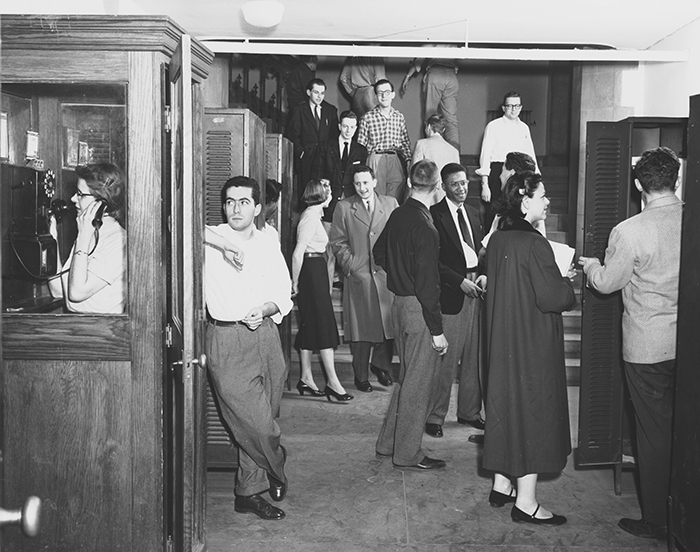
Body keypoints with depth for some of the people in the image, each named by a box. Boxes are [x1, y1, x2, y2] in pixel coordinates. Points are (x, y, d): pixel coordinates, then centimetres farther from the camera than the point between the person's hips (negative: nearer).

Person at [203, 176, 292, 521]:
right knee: (257, 423, -5)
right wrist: (221, 244, -23)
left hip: (266, 334, 5)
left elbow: (284, 295, 11)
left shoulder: (268, 246, 12)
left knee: (262, 421, 11)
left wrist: (265, 309, -10)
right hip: (227, 340, -5)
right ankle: (276, 472, 25)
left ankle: (249, 492, 28)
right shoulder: (211, 239, -2)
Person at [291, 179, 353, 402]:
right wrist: (295, 281, -15)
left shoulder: (312, 214, 15)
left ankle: (306, 378, 18)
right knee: (324, 324, -8)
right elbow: (298, 253, -20)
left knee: (310, 325, 12)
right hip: (312, 272, -10)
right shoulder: (311, 216, -15)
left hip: (314, 271, 10)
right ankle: (333, 381, -6)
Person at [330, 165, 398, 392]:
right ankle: (361, 375, 15)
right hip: (358, 276, -1)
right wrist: (352, 266, -5)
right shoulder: (344, 207, 4)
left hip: (386, 275, 1)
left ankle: (381, 365, 25)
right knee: (360, 328, 3)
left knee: (389, 323, 3)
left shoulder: (391, 204, 8)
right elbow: (338, 242, 4)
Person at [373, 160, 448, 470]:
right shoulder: (424, 227, -21)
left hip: (400, 302, 9)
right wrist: (437, 330, -18)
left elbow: (379, 253, 21)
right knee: (418, 383, 3)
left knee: (407, 377, 21)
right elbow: (427, 284, -22)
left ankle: (388, 444, 29)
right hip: (418, 309, -9)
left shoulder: (398, 215, 5)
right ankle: (407, 455, 13)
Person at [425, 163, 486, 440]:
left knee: (474, 357, 12)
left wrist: (483, 274, 0)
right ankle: (434, 417, 8)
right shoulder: (435, 215, -7)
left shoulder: (473, 213, 16)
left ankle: (469, 411, 25)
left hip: (475, 291, 7)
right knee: (445, 359, -4)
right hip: (450, 293, -7)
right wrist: (460, 281, -16)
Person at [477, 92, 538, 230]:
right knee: (494, 213, -7)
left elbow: (530, 156, 16)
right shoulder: (493, 126, -1)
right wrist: (484, 185, -11)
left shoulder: (524, 128, 13)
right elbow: (485, 156, -4)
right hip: (497, 174, -4)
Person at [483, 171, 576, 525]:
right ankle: (525, 502, 7)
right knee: (534, 411, 0)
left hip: (502, 340, 9)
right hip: (533, 343, -8)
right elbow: (551, 297, -22)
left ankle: (501, 485, 27)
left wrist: (556, 278, 14)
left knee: (507, 404, 17)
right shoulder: (533, 244, -21)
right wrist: (567, 283, -2)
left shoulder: (498, 240, 5)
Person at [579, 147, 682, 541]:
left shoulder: (630, 232, -17)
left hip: (649, 349, -4)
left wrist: (590, 263, 15)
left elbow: (607, 283, -5)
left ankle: (657, 521, 18)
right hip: (688, 345, 4)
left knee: (655, 434, 6)